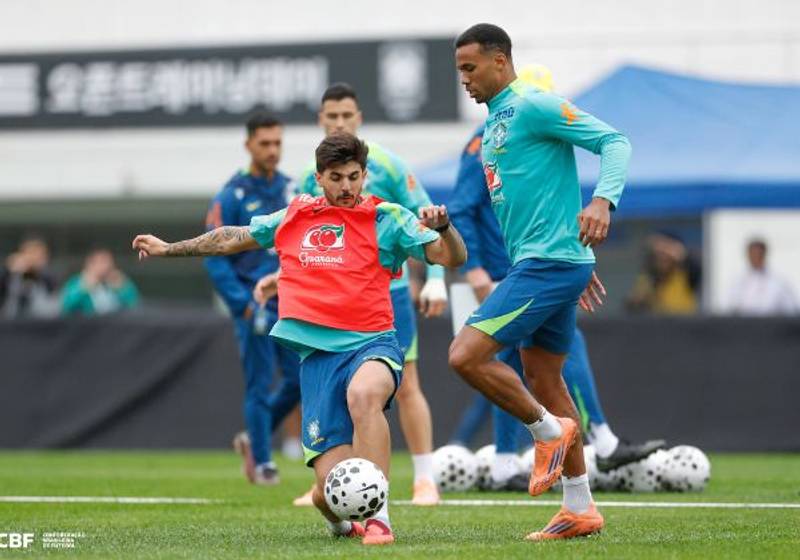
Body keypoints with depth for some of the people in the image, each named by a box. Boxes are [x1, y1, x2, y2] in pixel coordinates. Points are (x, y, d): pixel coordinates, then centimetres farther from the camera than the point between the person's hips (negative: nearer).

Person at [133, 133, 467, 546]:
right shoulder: (295, 218, 16)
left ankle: (378, 518, -35)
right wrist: (170, 248, 37)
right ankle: (340, 523, 26)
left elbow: (452, 257, -1)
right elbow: (233, 239, 30)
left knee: (363, 395, -41)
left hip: (371, 343, -2)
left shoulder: (386, 219, 5)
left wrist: (442, 227, -22)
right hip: (318, 354, 2)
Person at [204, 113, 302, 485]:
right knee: (259, 385, -2)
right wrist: (244, 303, -15)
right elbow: (214, 257, -9)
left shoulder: (292, 191, 8)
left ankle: (253, 439, 22)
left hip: (289, 304, 5)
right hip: (254, 306, -5)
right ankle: (261, 463, 12)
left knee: (301, 379, 1)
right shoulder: (231, 197, -7)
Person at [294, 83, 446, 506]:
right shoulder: (312, 177, 5)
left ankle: (425, 480, 3)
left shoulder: (385, 165, -6)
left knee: (405, 386, -3)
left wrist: (435, 278, -10)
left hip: (387, 291, -4)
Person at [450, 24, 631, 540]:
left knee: (466, 355, -15)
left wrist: (603, 200, -31)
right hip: (538, 263, 10)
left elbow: (614, 141, -15)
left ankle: (550, 430, 2)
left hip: (549, 263, -10)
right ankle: (580, 508, 16)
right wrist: (578, 264, 28)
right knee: (544, 381, 12)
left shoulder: (533, 106, -11)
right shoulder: (494, 126, 18)